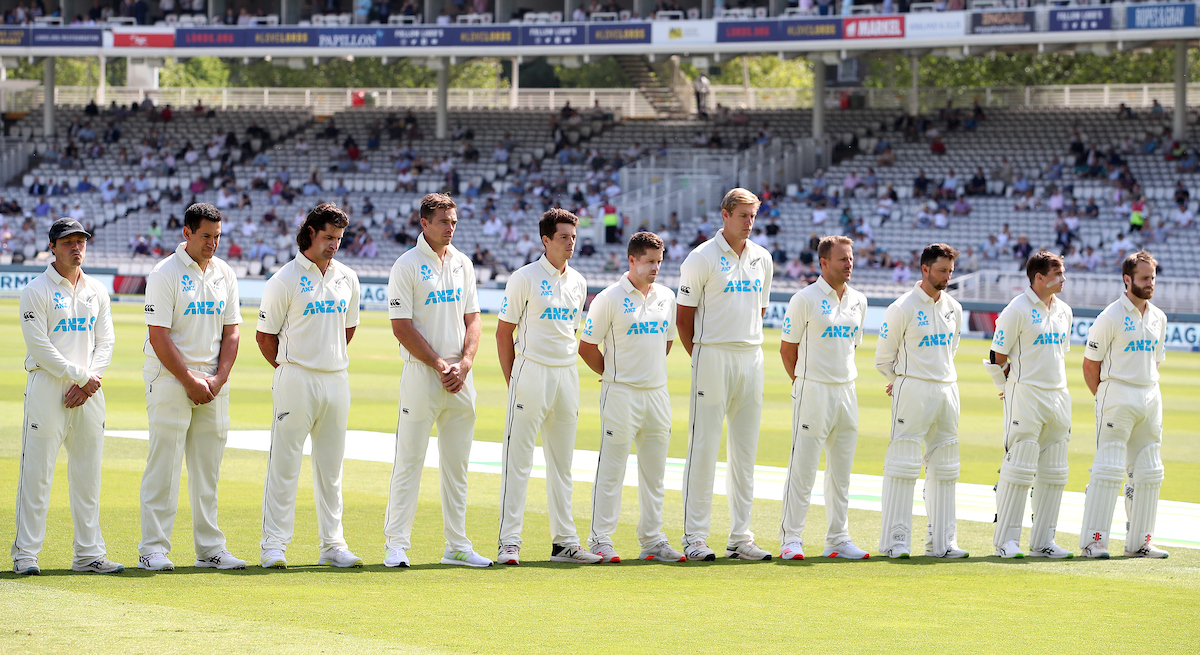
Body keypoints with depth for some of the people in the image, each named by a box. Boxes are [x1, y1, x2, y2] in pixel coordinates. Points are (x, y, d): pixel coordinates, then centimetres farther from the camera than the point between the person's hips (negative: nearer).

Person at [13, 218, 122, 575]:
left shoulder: (96, 291, 13)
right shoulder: (36, 291, -4)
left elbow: (105, 342, 10)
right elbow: (40, 346, -11)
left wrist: (86, 382, -6)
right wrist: (82, 377, -13)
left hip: (88, 392, 5)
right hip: (48, 386, -5)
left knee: (88, 475, 7)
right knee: (36, 472, -6)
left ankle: (89, 553, 12)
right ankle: (25, 553, -2)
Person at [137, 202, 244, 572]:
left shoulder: (225, 275, 11)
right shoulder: (165, 274, -8)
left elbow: (231, 332, 11)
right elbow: (158, 336, -13)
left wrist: (218, 379, -3)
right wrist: (190, 380, -14)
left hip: (213, 384, 6)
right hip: (170, 378, -6)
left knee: (208, 469, 7)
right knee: (164, 466, -7)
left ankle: (210, 548, 11)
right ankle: (153, 548, -6)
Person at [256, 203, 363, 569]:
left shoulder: (347, 279, 10)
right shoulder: (285, 280, -7)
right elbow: (265, 336, -1)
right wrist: (290, 369, 4)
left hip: (336, 380, 5)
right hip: (296, 381, -5)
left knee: (331, 468, 9)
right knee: (284, 464, -5)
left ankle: (332, 544, 14)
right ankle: (274, 546, -3)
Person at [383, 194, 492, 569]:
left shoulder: (463, 264, 13)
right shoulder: (407, 266, -6)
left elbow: (472, 319, 13)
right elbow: (402, 327, -11)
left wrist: (464, 364, -3)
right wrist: (439, 365, -13)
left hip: (460, 379, 6)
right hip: (422, 374, -6)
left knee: (457, 464, 8)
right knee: (409, 460, -6)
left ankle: (457, 546, 13)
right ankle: (397, 545, -4)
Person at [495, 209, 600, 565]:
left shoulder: (577, 282, 12)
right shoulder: (525, 278, -6)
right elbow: (504, 333, -3)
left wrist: (572, 388, 14)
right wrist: (512, 382, -6)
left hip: (567, 373, 6)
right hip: (531, 372, -6)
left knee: (562, 464, 9)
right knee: (518, 460, -6)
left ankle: (564, 542, 13)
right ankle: (509, 542, -5)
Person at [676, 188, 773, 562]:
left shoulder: (762, 259, 12)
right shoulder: (702, 258, -5)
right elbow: (684, 317, -2)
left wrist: (750, 350, 13)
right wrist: (702, 359, -2)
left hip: (751, 359, 6)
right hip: (712, 355, -6)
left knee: (745, 450, 7)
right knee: (704, 447, -6)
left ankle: (740, 537, 11)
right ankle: (694, 538, -4)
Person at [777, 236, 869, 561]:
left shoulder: (858, 301, 11)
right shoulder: (805, 299, -7)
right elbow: (788, 347, -2)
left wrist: (845, 381, 13)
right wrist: (803, 384, 0)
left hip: (846, 391, 6)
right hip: (813, 391, -6)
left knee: (841, 470, 9)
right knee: (803, 468, -6)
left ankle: (838, 540, 15)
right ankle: (791, 539, -3)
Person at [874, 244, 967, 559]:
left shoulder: (954, 309, 11)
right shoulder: (902, 308, -8)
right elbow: (884, 356, -1)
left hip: (947, 389, 7)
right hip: (913, 391, -7)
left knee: (944, 468, 7)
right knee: (904, 465, -7)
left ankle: (941, 541, 11)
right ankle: (895, 540, -5)